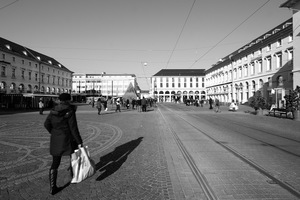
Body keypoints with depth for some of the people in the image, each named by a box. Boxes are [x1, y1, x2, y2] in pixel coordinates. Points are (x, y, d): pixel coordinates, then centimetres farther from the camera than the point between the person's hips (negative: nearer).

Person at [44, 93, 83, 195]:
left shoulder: (53, 111, 2)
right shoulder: (70, 111, -15)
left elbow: (46, 124, 1)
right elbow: (73, 128, -17)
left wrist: (54, 133, 16)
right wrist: (79, 142, -12)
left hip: (55, 140, 5)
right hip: (68, 139, -5)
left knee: (55, 163, 11)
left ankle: (52, 188, 10)